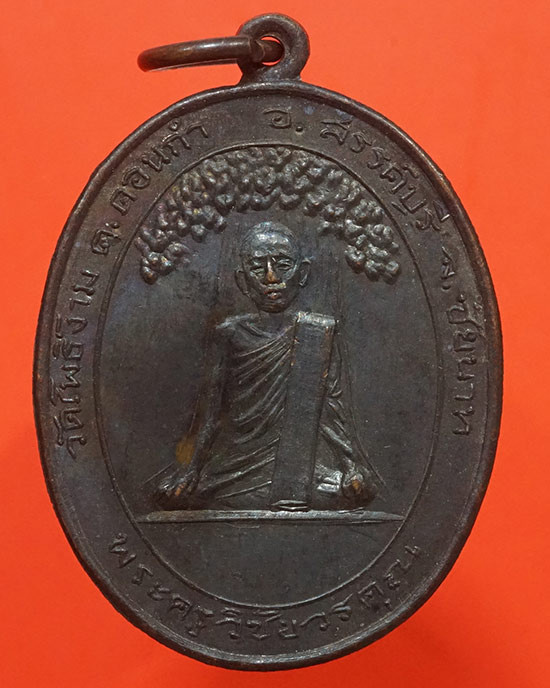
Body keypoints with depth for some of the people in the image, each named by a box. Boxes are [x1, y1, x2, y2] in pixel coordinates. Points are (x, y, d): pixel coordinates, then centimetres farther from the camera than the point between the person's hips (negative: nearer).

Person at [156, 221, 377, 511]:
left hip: (306, 456, 0)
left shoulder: (320, 331, 7)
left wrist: (351, 465, -4)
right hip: (238, 460, 0)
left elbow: (334, 405, 7)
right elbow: (211, 407, 9)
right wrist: (190, 470, 1)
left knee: (354, 489, -25)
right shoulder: (230, 333, 7)